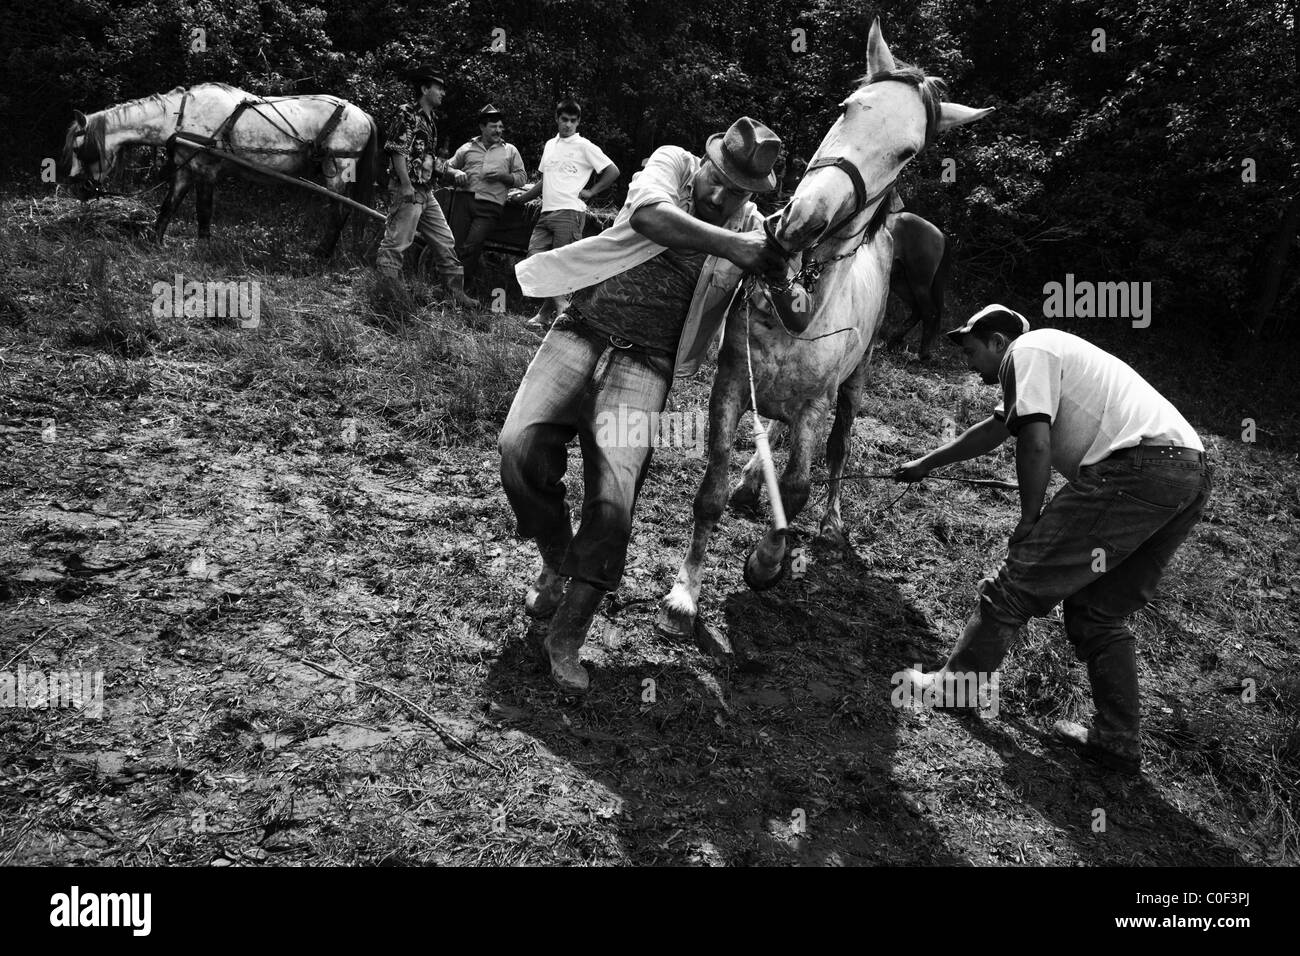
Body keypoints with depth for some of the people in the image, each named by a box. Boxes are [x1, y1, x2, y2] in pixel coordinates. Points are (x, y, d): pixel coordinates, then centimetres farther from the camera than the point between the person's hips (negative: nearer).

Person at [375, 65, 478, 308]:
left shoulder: (429, 121, 22)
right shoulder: (407, 114, -6)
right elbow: (397, 150, -15)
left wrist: (452, 172, 16)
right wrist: (406, 184, -22)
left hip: (426, 192, 10)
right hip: (407, 190, -10)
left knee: (445, 242, 10)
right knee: (396, 241, -9)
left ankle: (457, 293, 16)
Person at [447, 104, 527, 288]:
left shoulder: (510, 151, 16)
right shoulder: (467, 148, 18)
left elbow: (522, 178, 11)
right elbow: (448, 167, 21)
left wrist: (503, 176, -6)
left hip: (490, 206, -2)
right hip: (464, 199, 2)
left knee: (471, 246, -18)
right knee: (456, 244, -6)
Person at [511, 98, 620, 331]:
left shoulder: (584, 146, 1)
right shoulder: (549, 145, 20)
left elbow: (613, 172, -1)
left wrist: (590, 192, -4)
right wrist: (523, 197, 18)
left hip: (570, 212, -7)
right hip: (547, 211, 7)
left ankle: (547, 312, -4)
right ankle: (560, 305, 2)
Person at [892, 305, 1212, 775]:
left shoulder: (1026, 351, 3)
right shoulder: (1054, 352, 34)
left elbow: (1036, 442, -11)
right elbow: (992, 430, 46)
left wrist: (1029, 521, 0)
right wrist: (926, 463, 56)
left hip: (1137, 467, -10)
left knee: (1019, 581, -3)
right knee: (1099, 612, 17)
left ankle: (954, 684, 6)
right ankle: (1117, 740, 18)